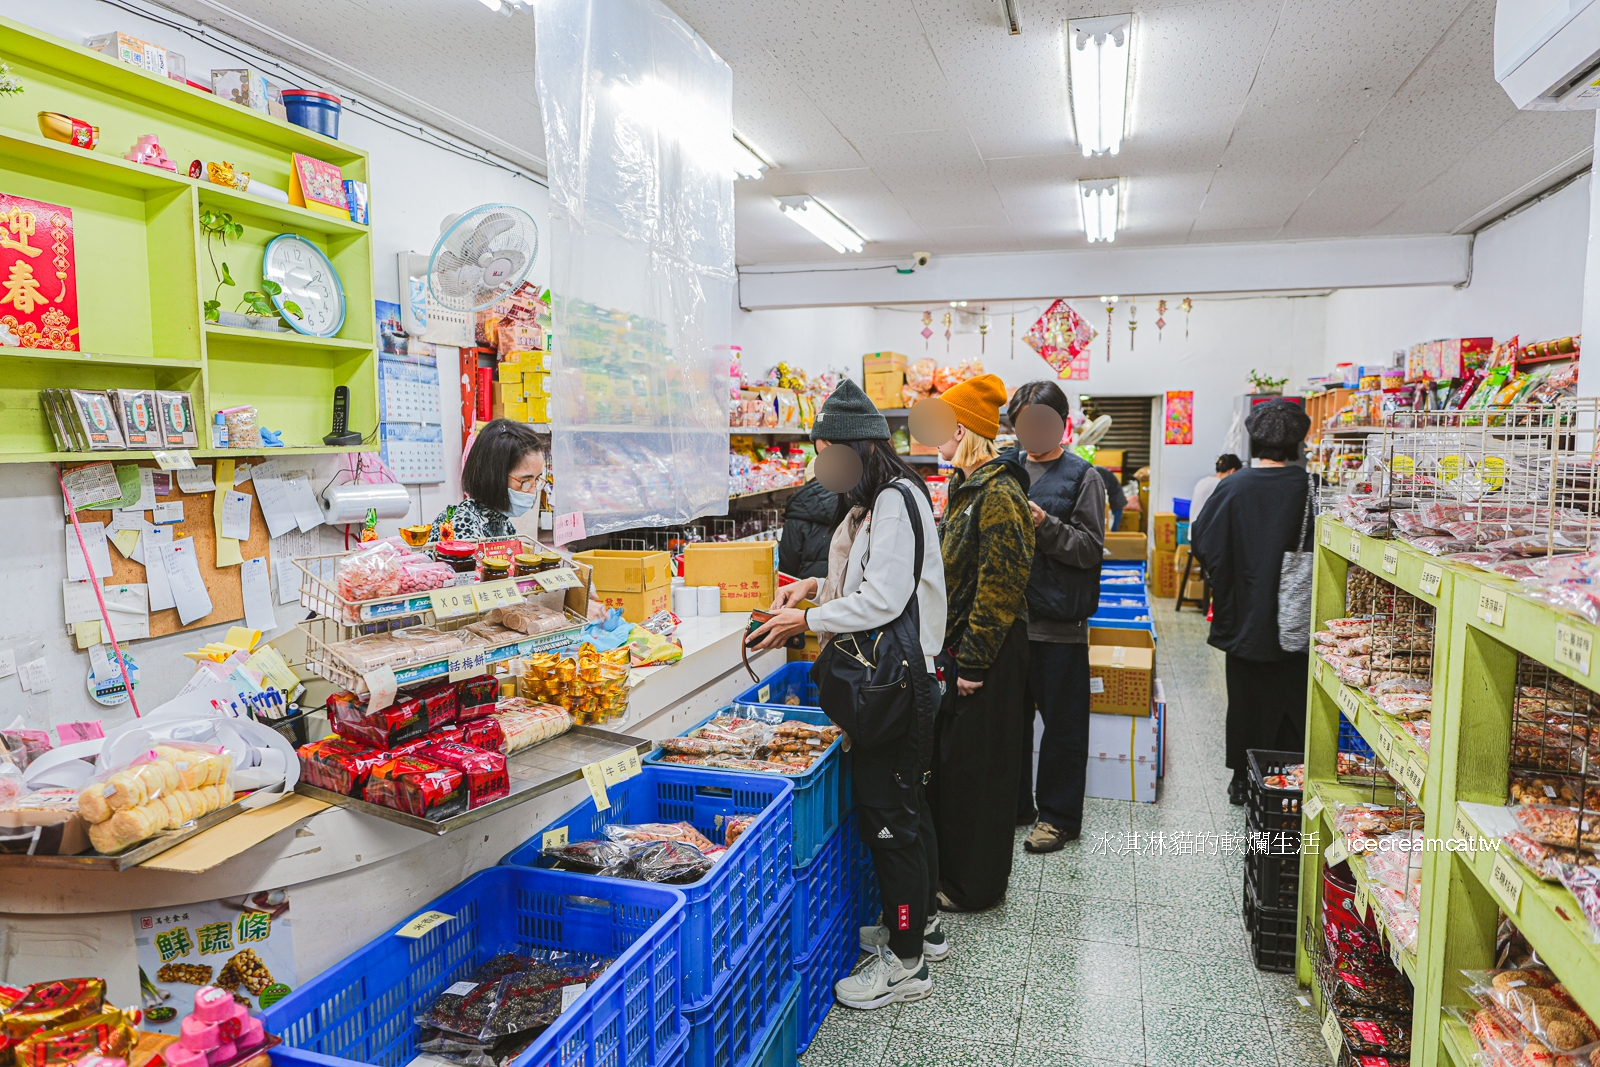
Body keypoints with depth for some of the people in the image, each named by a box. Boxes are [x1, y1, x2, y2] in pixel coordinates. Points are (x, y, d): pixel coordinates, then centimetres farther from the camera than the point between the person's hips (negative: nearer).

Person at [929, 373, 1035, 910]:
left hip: (990, 653, -10)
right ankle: (952, 869, 32)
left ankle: (977, 885, 18)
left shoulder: (998, 495, -19)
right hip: (962, 645, 10)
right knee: (950, 756, 17)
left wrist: (974, 661, -20)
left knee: (977, 765, 2)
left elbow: (999, 588, -22)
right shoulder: (967, 487, 13)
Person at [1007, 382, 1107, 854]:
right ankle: (1013, 803, 31)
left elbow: (1092, 548, -10)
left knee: (1062, 721, 6)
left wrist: (1045, 526, -22)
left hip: (1060, 620, -5)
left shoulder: (1082, 477, -4)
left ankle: (1058, 815, 20)